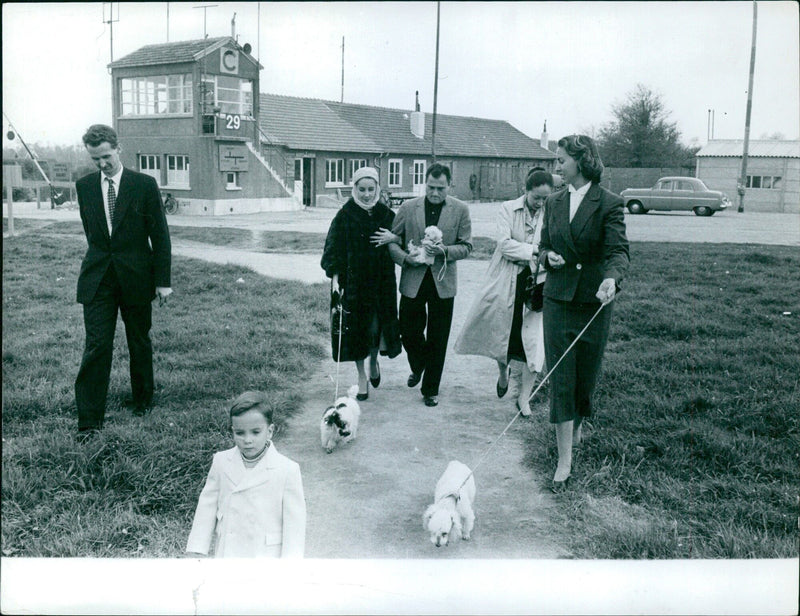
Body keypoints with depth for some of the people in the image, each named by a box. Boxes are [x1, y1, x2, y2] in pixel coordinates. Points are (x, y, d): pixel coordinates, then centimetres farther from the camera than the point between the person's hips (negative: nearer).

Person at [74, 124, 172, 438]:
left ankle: (143, 401, 32)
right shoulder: (84, 186, 5)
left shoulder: (144, 185, -4)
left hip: (136, 278, -1)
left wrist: (163, 280, -4)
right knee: (96, 345, -5)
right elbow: (91, 231, 16)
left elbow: (160, 234, -2)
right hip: (97, 279, 1)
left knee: (140, 343, 12)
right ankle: (89, 420, -1)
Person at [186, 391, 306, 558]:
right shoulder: (221, 462, -1)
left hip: (266, 556, -3)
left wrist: (290, 557, -10)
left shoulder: (287, 470, -12)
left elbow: (294, 523, -8)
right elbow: (207, 507, 6)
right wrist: (197, 551, 6)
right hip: (227, 553, 3)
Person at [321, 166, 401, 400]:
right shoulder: (345, 216, -5)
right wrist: (335, 278, -16)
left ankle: (374, 361, 35)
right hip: (353, 284, -2)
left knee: (377, 326, 2)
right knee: (356, 328, 4)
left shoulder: (387, 215, 3)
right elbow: (333, 249, -8)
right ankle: (362, 377, 19)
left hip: (380, 282, 2)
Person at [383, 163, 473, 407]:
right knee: (409, 331, 7)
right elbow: (393, 240, 4)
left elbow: (466, 246, 1)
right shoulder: (408, 208, 1)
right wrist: (405, 257, -14)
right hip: (413, 281, 1)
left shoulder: (460, 210, -1)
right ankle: (418, 367, 40)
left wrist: (444, 250, -18)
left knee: (438, 339, 6)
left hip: (443, 282, -1)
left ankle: (431, 389, 21)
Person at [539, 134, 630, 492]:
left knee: (586, 375, 10)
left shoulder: (609, 204, -6)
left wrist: (611, 277, -37)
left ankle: (576, 427, 41)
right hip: (558, 299, 3)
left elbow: (618, 250, -16)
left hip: (594, 301, -3)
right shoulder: (554, 203, 9)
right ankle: (564, 460, 4)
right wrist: (548, 256, -5)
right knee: (560, 379, -2)